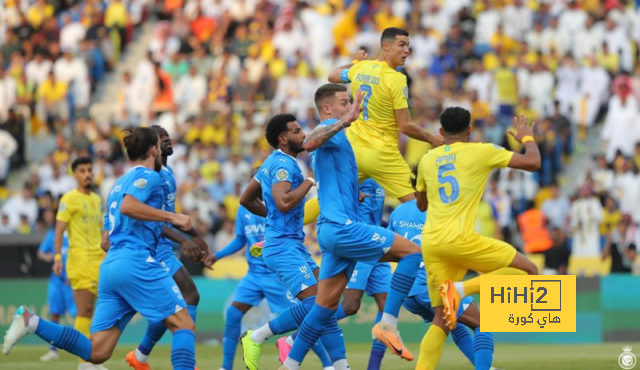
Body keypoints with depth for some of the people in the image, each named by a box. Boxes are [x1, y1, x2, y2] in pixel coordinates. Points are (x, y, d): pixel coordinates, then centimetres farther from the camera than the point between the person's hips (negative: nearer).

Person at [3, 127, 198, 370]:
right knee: (184, 325, -6)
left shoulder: (119, 184, 27)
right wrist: (171, 217, -15)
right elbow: (128, 206, -20)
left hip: (110, 266, 8)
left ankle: (32, 322, -10)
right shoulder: (148, 176, 1)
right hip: (136, 262, -8)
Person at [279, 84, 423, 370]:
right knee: (412, 252, -10)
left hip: (334, 228, 10)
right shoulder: (330, 129, -6)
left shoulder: (333, 133, 24)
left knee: (326, 306, 10)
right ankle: (388, 324, -13)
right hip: (341, 226, -10)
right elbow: (309, 143, -33)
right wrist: (345, 120, -38)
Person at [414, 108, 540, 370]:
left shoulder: (427, 160, 17)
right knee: (528, 271, 3)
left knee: (441, 320, 9)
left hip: (430, 243, 6)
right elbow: (533, 162, 3)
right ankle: (462, 288, -14)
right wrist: (527, 138, 23)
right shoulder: (481, 152, 3)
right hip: (459, 239, -6)